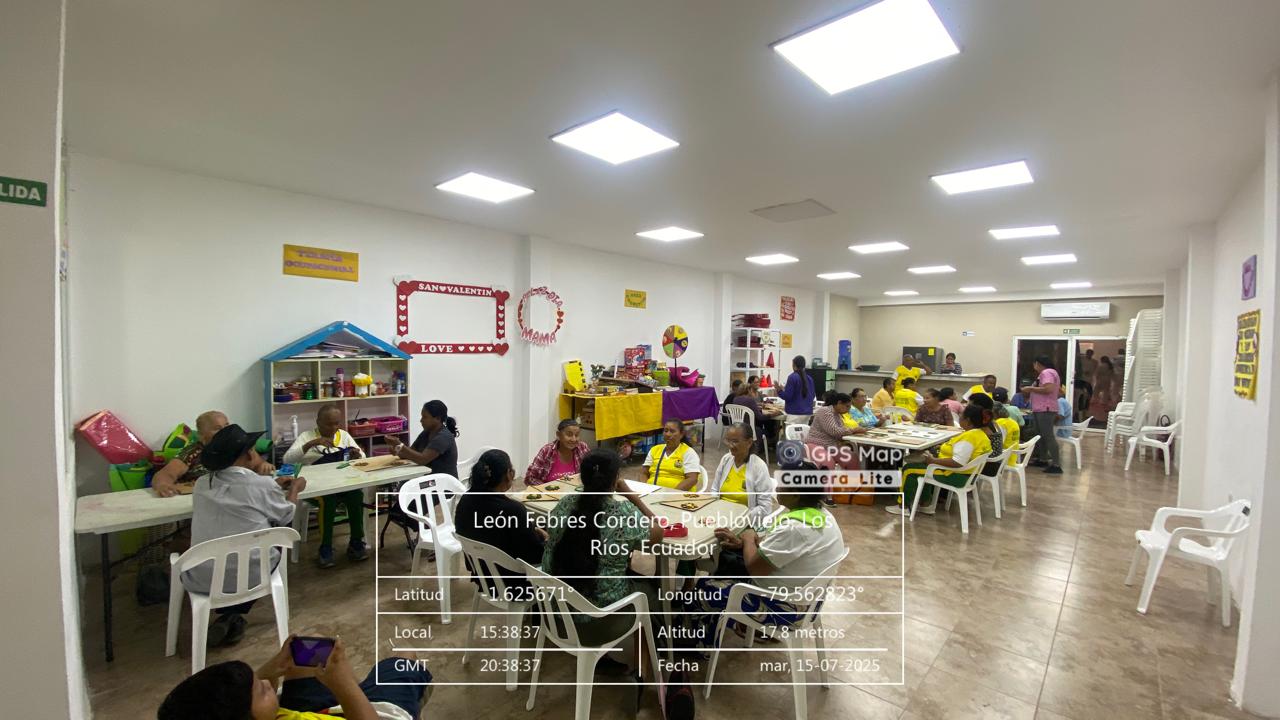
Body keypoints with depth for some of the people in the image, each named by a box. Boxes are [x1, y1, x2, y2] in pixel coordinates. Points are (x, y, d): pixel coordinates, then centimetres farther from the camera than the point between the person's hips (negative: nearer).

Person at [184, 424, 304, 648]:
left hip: (201, 580, 5)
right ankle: (231, 617, 19)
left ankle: (228, 616, 23)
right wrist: (294, 489, 23)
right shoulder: (263, 485, -13)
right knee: (276, 539, 25)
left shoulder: (201, 485, 0)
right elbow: (286, 516, 7)